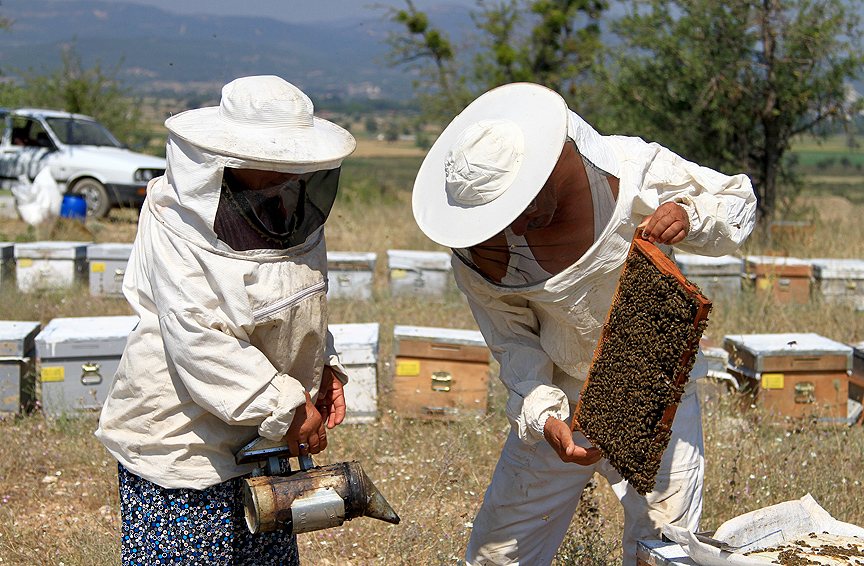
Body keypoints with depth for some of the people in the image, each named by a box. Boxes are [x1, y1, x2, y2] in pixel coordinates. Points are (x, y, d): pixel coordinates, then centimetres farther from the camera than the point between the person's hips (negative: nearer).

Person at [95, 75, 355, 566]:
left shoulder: (296, 216, 4)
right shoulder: (176, 230, -20)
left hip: (267, 434, 8)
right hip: (181, 434, -7)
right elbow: (197, 341, -26)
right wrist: (285, 409, -24)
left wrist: (323, 369, 5)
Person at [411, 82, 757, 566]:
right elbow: (513, 340, -5)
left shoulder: (637, 171, -21)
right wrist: (544, 418, -20)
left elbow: (738, 200, -5)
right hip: (563, 402, 1)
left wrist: (690, 218, -28)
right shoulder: (481, 249, -16)